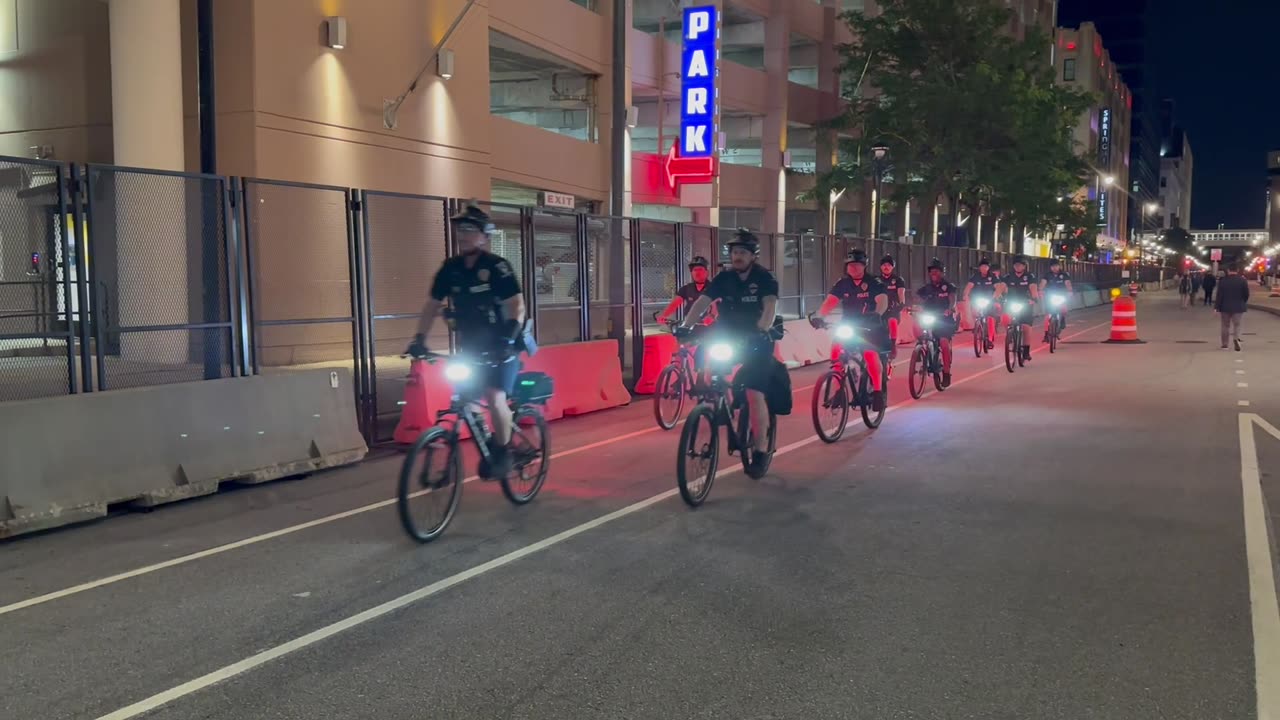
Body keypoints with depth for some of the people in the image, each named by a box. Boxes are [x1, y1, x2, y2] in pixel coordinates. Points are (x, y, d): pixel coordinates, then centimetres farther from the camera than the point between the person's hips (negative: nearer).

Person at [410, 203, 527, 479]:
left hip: (501, 346, -5)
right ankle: (488, 445, 21)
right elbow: (431, 306, 5)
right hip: (470, 347, 5)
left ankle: (503, 452, 1)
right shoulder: (450, 268, -1)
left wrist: (508, 339, -33)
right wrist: (419, 340, -6)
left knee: (495, 398, -20)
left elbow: (517, 306, -19)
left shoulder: (497, 266, -15)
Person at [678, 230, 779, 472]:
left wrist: (762, 330, -47)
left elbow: (770, 306, -27)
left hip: (757, 342, -4)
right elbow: (702, 302, -15)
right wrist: (686, 325, -32)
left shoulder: (764, 279, -11)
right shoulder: (724, 278, -2)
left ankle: (761, 449, -5)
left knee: (754, 394, -14)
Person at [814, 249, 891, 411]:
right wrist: (819, 316, -33)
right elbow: (830, 301, -13)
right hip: (849, 326, 4)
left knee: (870, 353, -28)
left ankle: (878, 391, -13)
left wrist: (876, 315, -49)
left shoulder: (874, 283, -11)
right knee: (836, 350, -20)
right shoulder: (842, 284, -1)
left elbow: (882, 300, -27)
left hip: (871, 327, -4)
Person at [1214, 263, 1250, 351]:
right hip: (1238, 307, 0)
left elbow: (1219, 295, -7)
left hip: (1225, 307, 0)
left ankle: (1224, 344, 15)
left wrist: (1217, 307, -2)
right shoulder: (1243, 280, -6)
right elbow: (1246, 294, -2)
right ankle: (1236, 338, -24)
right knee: (1237, 325, 4)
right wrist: (1243, 303, 16)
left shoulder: (1222, 281, -7)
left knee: (1225, 325, 11)